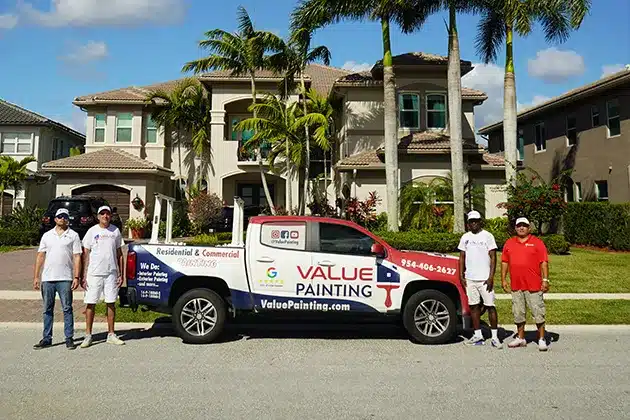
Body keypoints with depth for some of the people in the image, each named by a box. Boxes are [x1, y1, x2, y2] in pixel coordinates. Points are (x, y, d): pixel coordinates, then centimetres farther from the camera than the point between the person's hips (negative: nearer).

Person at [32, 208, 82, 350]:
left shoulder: (73, 235, 4)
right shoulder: (47, 235, 13)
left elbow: (77, 257, -1)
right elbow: (40, 256, 12)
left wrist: (76, 277, -9)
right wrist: (36, 276, 5)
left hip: (65, 278, -3)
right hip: (47, 278, 3)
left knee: (67, 309, 0)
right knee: (47, 310, 10)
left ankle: (69, 338, 6)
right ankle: (47, 338, 19)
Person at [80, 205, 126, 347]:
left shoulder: (115, 231, 8)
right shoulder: (92, 231, 1)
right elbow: (85, 254, 1)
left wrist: (121, 274, 6)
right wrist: (84, 276, -5)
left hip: (111, 273, 2)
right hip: (94, 273, -2)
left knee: (111, 303, 6)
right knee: (90, 304, 2)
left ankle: (111, 335, 16)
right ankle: (88, 336, 12)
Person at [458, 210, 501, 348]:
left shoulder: (487, 236, -1)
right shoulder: (465, 237, 11)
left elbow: (493, 257, -4)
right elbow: (462, 257, 14)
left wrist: (491, 277, -12)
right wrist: (461, 275, 5)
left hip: (485, 279, -4)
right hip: (469, 279, 4)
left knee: (490, 306, -2)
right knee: (473, 306, 7)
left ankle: (495, 337, 5)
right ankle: (478, 335, 15)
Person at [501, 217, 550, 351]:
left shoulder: (537, 243, 0)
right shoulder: (509, 243, 11)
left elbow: (544, 263, -3)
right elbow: (504, 262, 12)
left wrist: (545, 280, -9)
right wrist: (503, 279, 7)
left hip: (534, 285, -4)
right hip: (516, 286, 4)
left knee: (538, 313, 1)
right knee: (518, 314, 12)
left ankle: (542, 339, 12)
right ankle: (520, 338, 25)